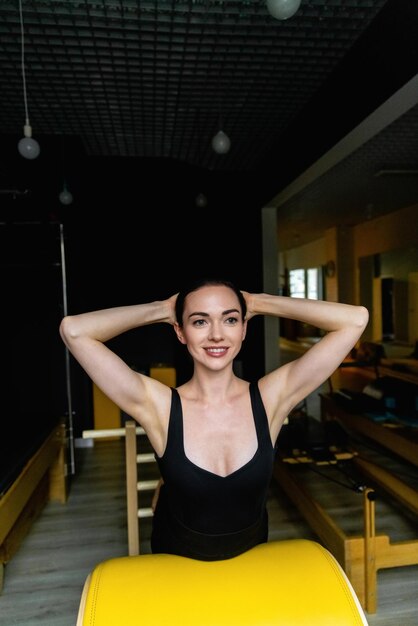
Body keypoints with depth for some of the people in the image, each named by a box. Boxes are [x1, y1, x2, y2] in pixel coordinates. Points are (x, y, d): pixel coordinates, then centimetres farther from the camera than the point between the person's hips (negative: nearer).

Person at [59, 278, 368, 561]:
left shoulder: (272, 397, -20)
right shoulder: (159, 406, -23)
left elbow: (354, 319, -25)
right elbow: (73, 329, -29)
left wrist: (259, 303, -20)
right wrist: (161, 309, -21)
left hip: (252, 559, 1)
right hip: (176, 566, -1)